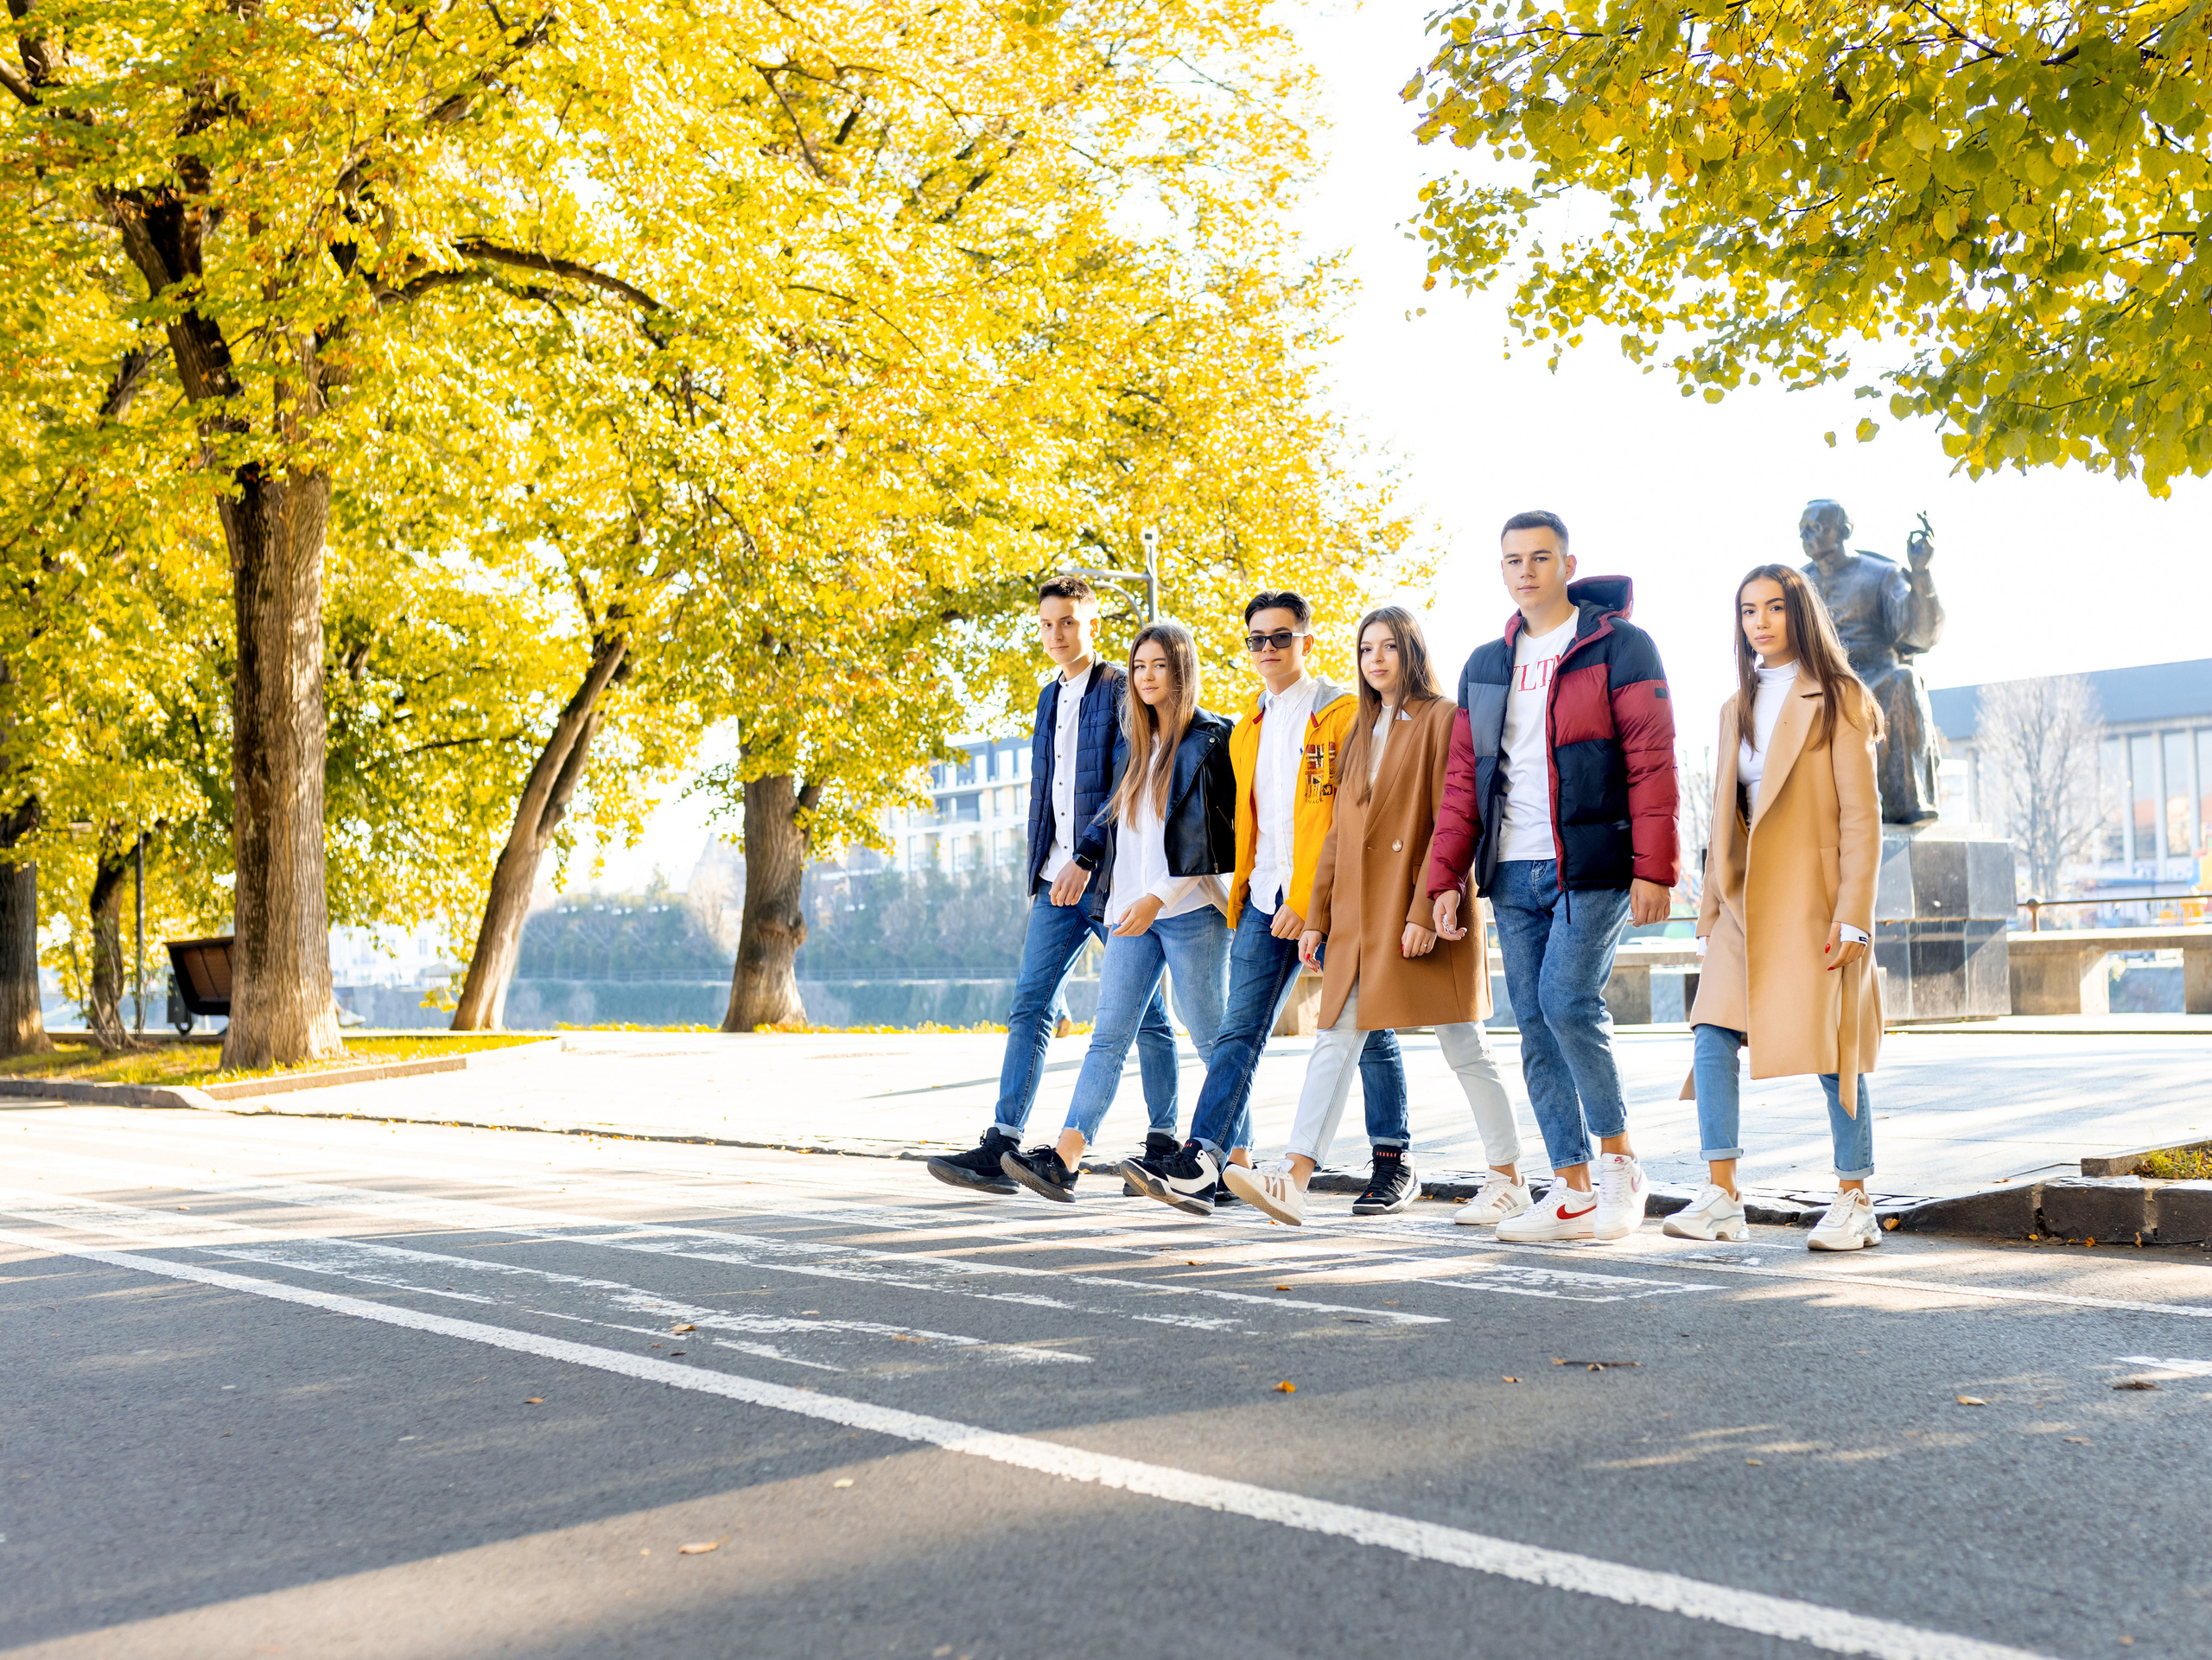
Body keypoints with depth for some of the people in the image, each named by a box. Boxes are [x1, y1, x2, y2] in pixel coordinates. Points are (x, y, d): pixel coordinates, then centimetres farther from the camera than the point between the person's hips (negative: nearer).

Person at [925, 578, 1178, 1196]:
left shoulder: (1122, 690, -6)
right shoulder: (1050, 697, 17)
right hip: (1058, 882, 7)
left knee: (1145, 1015, 4)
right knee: (1029, 1006, -2)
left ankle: (1164, 1142, 16)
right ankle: (1002, 1145, -4)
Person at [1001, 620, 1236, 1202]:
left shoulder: (1212, 739, -4)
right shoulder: (1134, 741, 17)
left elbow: (1213, 833, -11)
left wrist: (1157, 897, -17)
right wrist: (1083, 860, 12)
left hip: (1191, 910, -6)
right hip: (1130, 912, 6)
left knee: (1212, 1038, 1)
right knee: (1108, 1036, -3)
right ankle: (1063, 1161, -11)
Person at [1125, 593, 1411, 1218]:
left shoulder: (1342, 712, -4)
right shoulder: (1249, 728, 18)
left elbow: (1347, 816, -11)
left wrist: (1307, 898, -17)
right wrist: (1242, 895, 14)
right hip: (1267, 897, 6)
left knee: (1367, 1031, 4)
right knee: (1239, 1031, -4)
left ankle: (1394, 1165, 15)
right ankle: (1200, 1167, -11)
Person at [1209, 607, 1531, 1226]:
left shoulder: (1442, 720, -3)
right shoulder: (1362, 732, 19)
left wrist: (1425, 910, -19)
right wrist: (1317, 917, 13)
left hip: (1424, 916, -7)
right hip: (1360, 915, 7)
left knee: (1464, 1046, 0)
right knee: (1335, 1041, -2)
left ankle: (1509, 1178, 12)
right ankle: (1295, 1182, -7)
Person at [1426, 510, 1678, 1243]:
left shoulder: (1620, 646, 0)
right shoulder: (1485, 666, 17)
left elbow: (1651, 763, -6)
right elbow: (1463, 778, 17)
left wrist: (1653, 868, -14)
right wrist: (1445, 875, 8)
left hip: (1591, 866, -6)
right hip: (1512, 874, 6)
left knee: (1569, 1002, -17)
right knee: (1535, 1025, 4)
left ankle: (1619, 1161, 3)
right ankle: (1573, 1191, 10)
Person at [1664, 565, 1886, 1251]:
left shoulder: (1838, 699, -3)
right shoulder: (1738, 707, 15)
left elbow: (1861, 816, -8)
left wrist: (1852, 916, -15)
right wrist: (1710, 909, 11)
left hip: (1814, 897, -5)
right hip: (1745, 903, 5)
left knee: (1831, 1048, -2)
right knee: (1713, 1033, -8)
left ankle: (1855, 1201, 11)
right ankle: (1722, 1197, -5)